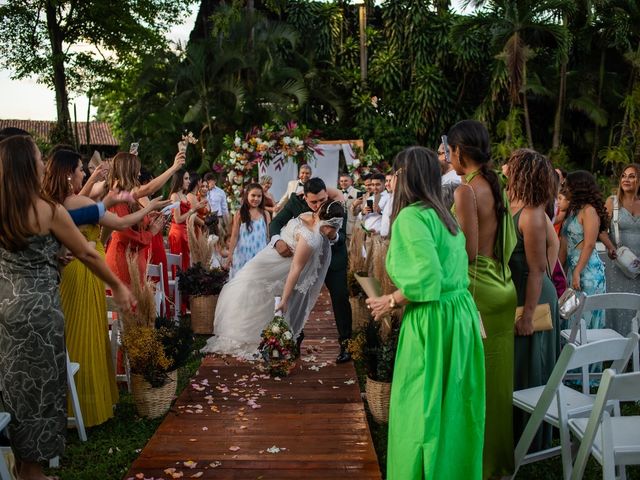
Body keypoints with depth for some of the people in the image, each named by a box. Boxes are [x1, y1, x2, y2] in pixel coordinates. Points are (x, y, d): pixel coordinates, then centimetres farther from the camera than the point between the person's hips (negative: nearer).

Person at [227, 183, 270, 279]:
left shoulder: (265, 214, 4)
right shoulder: (240, 214, -1)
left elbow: (269, 235, 8)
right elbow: (234, 236, 1)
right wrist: (230, 254, -3)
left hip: (260, 254, 1)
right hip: (243, 254, -1)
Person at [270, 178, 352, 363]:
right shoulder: (295, 201, -19)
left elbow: (343, 237, -20)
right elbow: (276, 222, -15)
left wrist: (334, 236, -44)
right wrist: (277, 241, -35)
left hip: (333, 257, -2)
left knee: (340, 298, -4)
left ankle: (345, 343, 8)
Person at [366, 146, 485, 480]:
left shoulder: (411, 216, -13)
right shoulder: (443, 215, 13)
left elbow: (427, 277, -23)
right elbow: (445, 273, 11)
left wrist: (391, 302, -11)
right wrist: (401, 297, 14)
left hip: (432, 321, -9)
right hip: (459, 314, 9)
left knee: (420, 410, 3)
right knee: (451, 407, 17)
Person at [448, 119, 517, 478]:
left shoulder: (466, 191, -15)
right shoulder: (497, 186, 9)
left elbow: (468, 251, -18)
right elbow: (509, 242, 14)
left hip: (478, 287, -8)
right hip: (503, 286, 8)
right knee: (497, 376, 17)